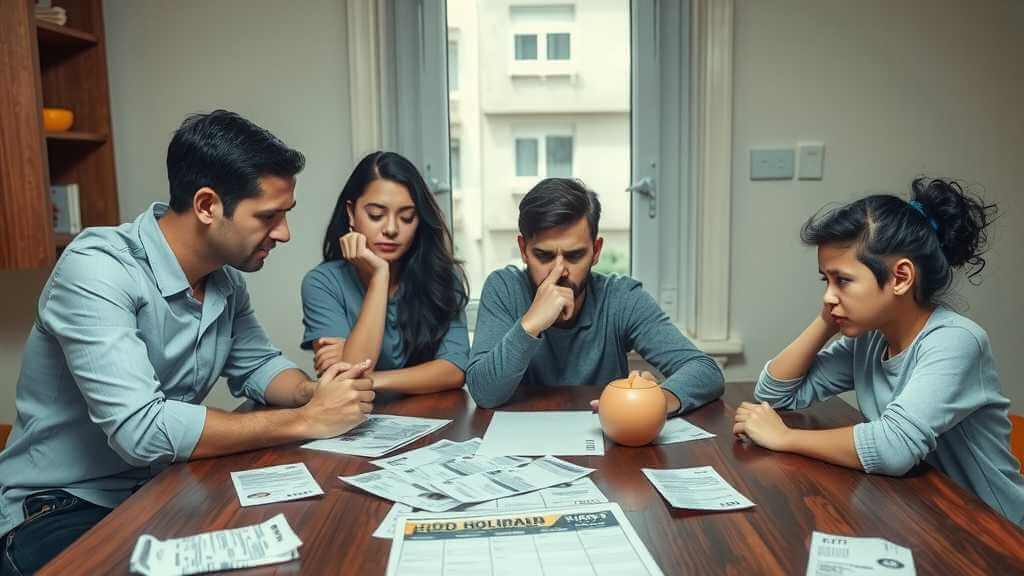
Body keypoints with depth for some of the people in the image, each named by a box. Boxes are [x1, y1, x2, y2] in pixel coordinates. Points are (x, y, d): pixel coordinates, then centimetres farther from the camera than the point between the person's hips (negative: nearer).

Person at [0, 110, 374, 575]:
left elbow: (257, 365, 11)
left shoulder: (226, 277, -2)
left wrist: (312, 392, -12)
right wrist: (306, 420, -26)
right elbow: (141, 430, -32)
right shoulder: (97, 270, -24)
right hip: (61, 509, -6)